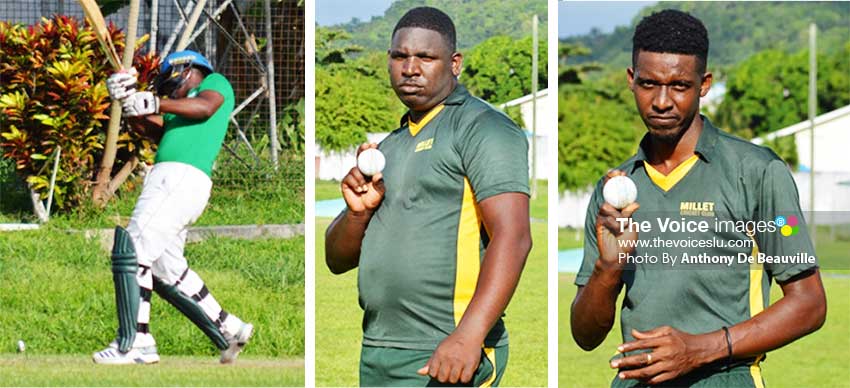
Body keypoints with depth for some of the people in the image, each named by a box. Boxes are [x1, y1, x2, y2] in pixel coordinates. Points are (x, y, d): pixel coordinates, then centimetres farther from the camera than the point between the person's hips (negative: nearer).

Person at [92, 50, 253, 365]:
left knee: (131, 250, -16)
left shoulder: (216, 83, 11)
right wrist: (127, 98, 0)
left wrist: (154, 103, -16)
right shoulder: (179, 112, 32)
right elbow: (149, 128, 15)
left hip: (181, 177, -9)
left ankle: (134, 343, -20)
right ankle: (230, 332, 17)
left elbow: (204, 107, -11)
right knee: (167, 272, 12)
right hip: (168, 180, 9)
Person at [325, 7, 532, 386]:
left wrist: (468, 336, -28)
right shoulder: (389, 146, 20)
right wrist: (358, 211, -3)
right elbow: (337, 260, 19)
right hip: (376, 356, 7)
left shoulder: (483, 128, -4)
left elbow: (512, 237, -17)